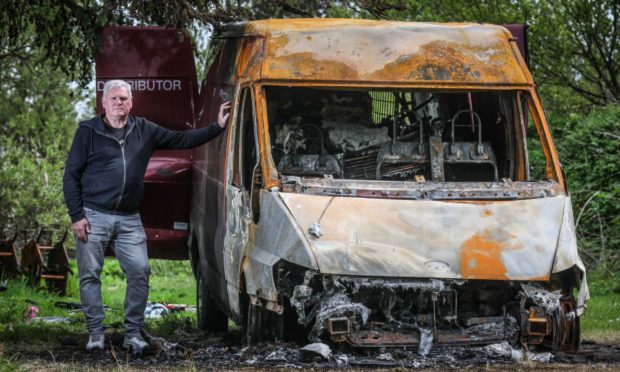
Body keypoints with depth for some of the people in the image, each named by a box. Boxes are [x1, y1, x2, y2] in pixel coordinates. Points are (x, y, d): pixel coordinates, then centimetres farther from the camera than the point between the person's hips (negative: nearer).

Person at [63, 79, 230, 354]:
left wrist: (218, 127, 6)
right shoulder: (88, 131, -1)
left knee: (139, 273, -3)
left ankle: (133, 333, 7)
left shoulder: (144, 130, 8)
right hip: (93, 217, -3)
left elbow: (182, 140, 12)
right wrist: (76, 216, -8)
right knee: (90, 275, 0)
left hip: (129, 219, 3)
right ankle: (95, 332, 10)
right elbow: (71, 175, -1)